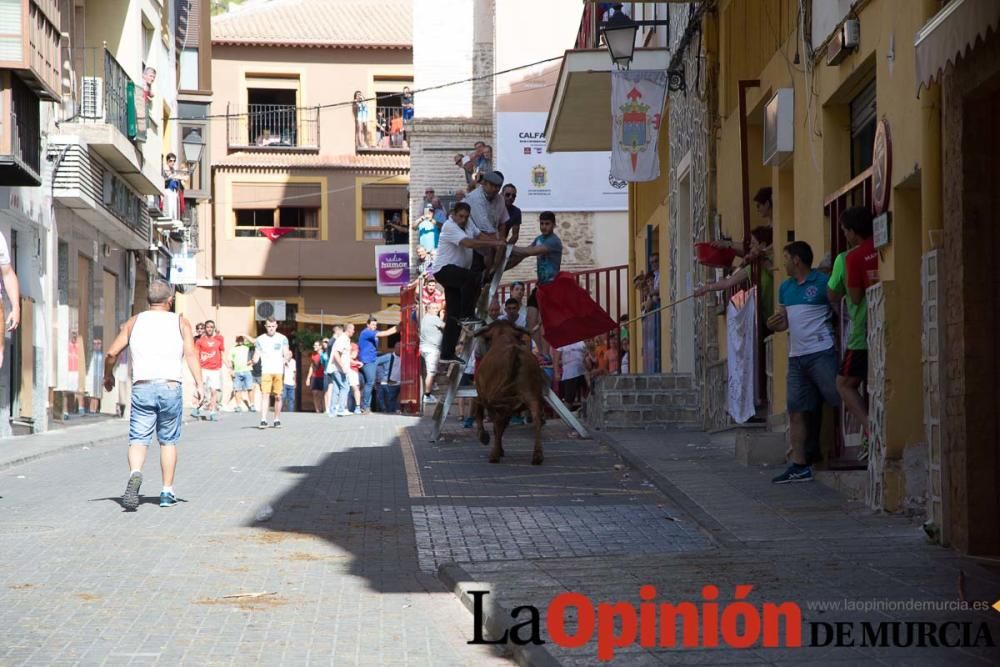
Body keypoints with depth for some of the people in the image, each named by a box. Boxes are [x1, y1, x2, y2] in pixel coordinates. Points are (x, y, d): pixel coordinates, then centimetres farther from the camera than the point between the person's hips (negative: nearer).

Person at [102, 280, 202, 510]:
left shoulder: (135, 322, 13)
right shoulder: (180, 322, 8)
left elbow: (112, 353, 8)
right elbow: (191, 353, -7)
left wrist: (108, 376, 25)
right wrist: (198, 383, -12)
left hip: (142, 387, 0)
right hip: (171, 386, 0)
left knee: (138, 439, -1)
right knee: (168, 441, 12)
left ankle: (135, 474, -30)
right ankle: (167, 492, 14)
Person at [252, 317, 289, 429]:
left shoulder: (282, 338, 8)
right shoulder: (260, 339, 10)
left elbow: (285, 354, 1)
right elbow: (256, 356, 9)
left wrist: (286, 360, -22)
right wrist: (254, 360, -14)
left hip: (279, 371, 0)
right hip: (266, 371, 0)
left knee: (278, 396, 4)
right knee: (265, 395, -11)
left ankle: (277, 420, 14)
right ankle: (263, 420, -17)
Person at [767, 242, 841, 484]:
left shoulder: (822, 283, -6)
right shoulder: (785, 287, 18)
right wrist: (774, 324, 2)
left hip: (821, 352, -8)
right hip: (796, 357, 8)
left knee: (842, 401, -10)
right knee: (796, 411, 7)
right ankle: (799, 466, 11)